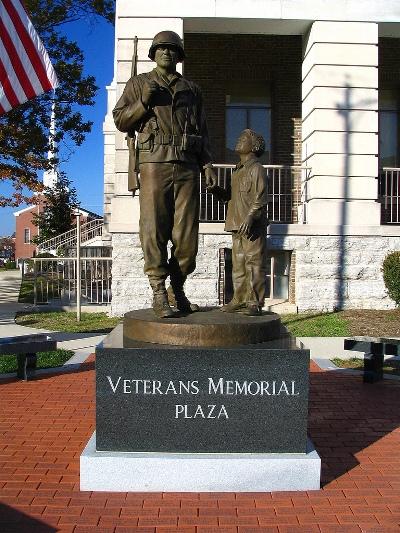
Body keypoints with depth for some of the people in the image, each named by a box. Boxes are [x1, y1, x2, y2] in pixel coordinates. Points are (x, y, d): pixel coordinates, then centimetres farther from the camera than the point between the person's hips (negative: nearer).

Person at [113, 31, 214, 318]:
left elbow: (203, 130, 21)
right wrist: (144, 102, -5)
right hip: (155, 163, -2)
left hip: (187, 166, 3)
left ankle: (177, 289, 11)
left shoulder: (192, 89, 24)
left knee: (187, 232, -1)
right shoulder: (138, 83, 18)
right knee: (154, 230, -8)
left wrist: (207, 162, 8)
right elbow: (120, 120, 11)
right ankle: (159, 294, -4)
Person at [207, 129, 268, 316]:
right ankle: (240, 300, 15)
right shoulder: (238, 171, 23)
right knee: (238, 264, 9)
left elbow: (260, 198, -13)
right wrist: (216, 189, 8)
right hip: (237, 226, 9)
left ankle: (255, 302, -3)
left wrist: (249, 218, -22)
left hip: (253, 227, -9)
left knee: (254, 263, -6)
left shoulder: (257, 169, -4)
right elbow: (230, 195, 24)